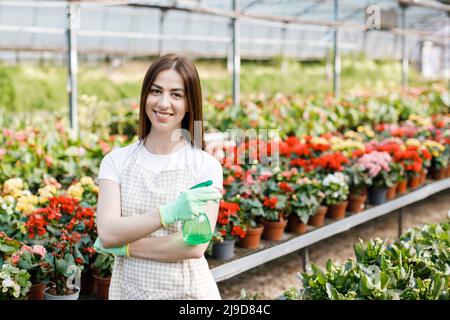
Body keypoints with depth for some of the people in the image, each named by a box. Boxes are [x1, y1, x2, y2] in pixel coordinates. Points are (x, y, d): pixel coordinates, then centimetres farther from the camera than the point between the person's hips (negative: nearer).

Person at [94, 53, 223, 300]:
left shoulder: (206, 166, -8)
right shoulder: (116, 161, -3)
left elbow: (195, 247, -17)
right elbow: (107, 233, -17)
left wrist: (123, 246, -15)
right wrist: (169, 212, -30)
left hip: (189, 289, -2)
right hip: (129, 289, 2)